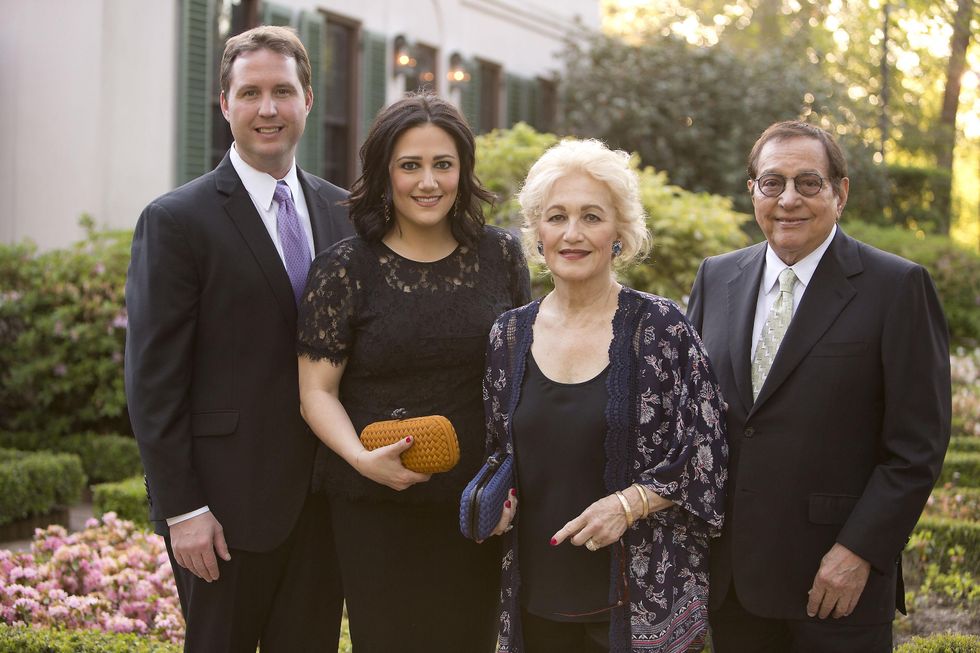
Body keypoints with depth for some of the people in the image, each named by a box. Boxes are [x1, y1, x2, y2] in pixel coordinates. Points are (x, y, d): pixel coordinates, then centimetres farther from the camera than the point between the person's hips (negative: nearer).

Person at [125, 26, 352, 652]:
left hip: (324, 499, 5)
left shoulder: (342, 213, 8)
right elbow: (153, 381, -10)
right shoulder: (176, 220, -7)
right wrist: (181, 508, -13)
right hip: (228, 503, -5)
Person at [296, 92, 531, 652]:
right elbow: (317, 389, -4)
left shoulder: (501, 256, 3)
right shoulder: (347, 268, -5)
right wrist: (361, 457, -21)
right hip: (377, 508, -2)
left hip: (480, 502, 3)